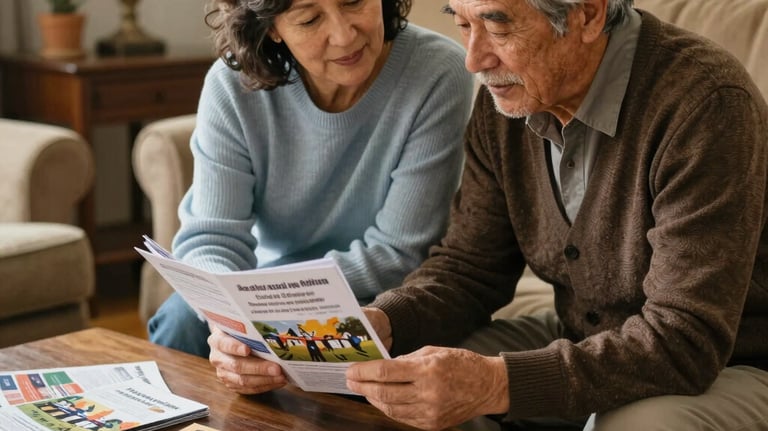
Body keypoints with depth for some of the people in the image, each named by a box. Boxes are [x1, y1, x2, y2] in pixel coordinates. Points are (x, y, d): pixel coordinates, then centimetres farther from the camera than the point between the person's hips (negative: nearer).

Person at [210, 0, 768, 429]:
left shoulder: (705, 103, -27)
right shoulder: (508, 94, -4)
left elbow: (686, 340, -31)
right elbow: (467, 269, 1)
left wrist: (496, 384, -42)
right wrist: (370, 327, -21)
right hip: (580, 342, 6)